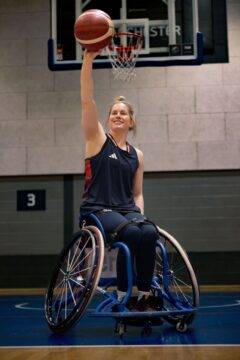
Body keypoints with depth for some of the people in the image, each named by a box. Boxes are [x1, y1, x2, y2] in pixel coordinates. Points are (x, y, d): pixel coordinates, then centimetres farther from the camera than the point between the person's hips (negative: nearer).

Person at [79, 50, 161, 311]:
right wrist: (88, 59, -16)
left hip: (127, 210, 4)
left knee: (149, 232, -29)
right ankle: (122, 296, -16)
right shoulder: (98, 139, 5)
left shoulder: (137, 155, 16)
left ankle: (144, 295, -16)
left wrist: (140, 215, 1)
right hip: (96, 210, -4)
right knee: (131, 233, -33)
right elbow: (86, 100, -8)